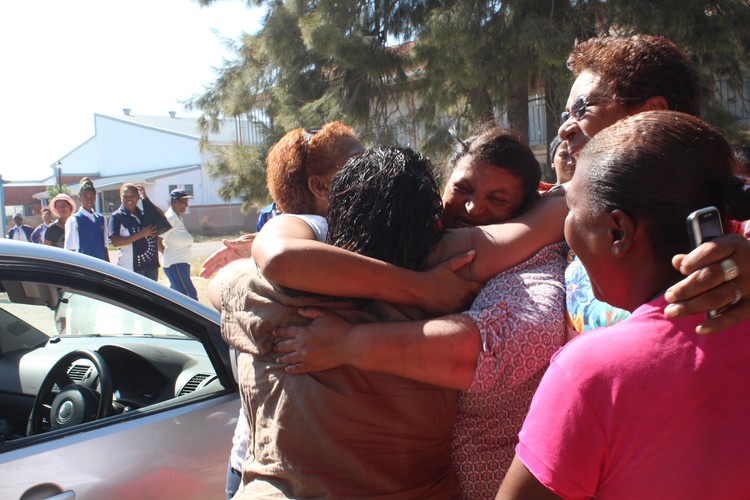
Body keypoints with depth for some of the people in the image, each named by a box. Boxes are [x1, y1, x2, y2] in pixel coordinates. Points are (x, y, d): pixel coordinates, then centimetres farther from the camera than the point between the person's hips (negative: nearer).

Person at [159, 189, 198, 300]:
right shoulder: (170, 218, -15)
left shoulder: (178, 217, 15)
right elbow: (158, 239, -22)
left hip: (182, 263, 10)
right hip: (175, 264, -10)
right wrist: (164, 251, -7)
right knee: (190, 296, -11)